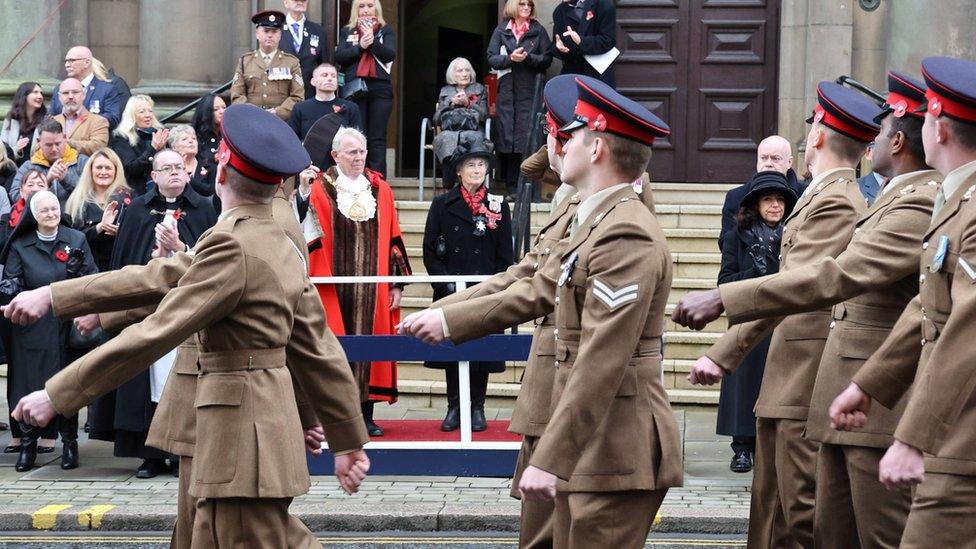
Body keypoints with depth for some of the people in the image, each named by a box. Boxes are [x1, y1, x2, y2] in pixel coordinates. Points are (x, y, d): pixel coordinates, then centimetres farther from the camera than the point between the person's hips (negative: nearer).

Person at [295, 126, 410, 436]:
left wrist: (397, 283, 6)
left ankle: (366, 415, 10)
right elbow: (303, 230, -13)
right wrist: (303, 191, -27)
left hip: (373, 288, 3)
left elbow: (393, 240, 11)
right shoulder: (319, 189, 0)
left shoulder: (380, 190, 10)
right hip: (334, 288, -3)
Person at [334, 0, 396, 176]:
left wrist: (372, 40, -16)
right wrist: (360, 46, -11)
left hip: (380, 89, -1)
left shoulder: (386, 31, 12)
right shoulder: (347, 31, 16)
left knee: (377, 137, -3)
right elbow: (339, 57, 3)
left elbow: (390, 55, -3)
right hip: (354, 89, 1)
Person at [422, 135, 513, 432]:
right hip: (451, 294, 0)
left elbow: (505, 255, 6)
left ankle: (477, 408, 12)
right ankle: (454, 407, 12)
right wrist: (446, 283, -8)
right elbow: (430, 250, 2)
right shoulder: (442, 204, 4)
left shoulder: (498, 206, 6)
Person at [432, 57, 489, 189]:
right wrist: (451, 104, 3)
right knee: (447, 139, -37)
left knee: (470, 138, -39)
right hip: (449, 130, 1)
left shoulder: (479, 89, 24)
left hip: (473, 130, -1)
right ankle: (449, 188, -43)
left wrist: (468, 104, -2)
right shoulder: (445, 91, 27)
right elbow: (436, 119, 16)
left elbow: (484, 115, 12)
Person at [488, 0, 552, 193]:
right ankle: (510, 182, 3)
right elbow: (491, 58, 4)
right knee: (505, 133, -2)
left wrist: (527, 58, -13)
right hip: (507, 89, 1)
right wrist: (510, 58, -13)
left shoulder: (538, 30, 8)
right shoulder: (501, 30, 11)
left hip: (530, 90, -1)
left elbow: (547, 59, 2)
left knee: (527, 133, -8)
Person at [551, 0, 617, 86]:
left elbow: (608, 41, -11)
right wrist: (558, 47, -11)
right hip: (571, 73, 4)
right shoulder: (560, 11, 11)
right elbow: (554, 45, 14)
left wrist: (581, 41, -24)